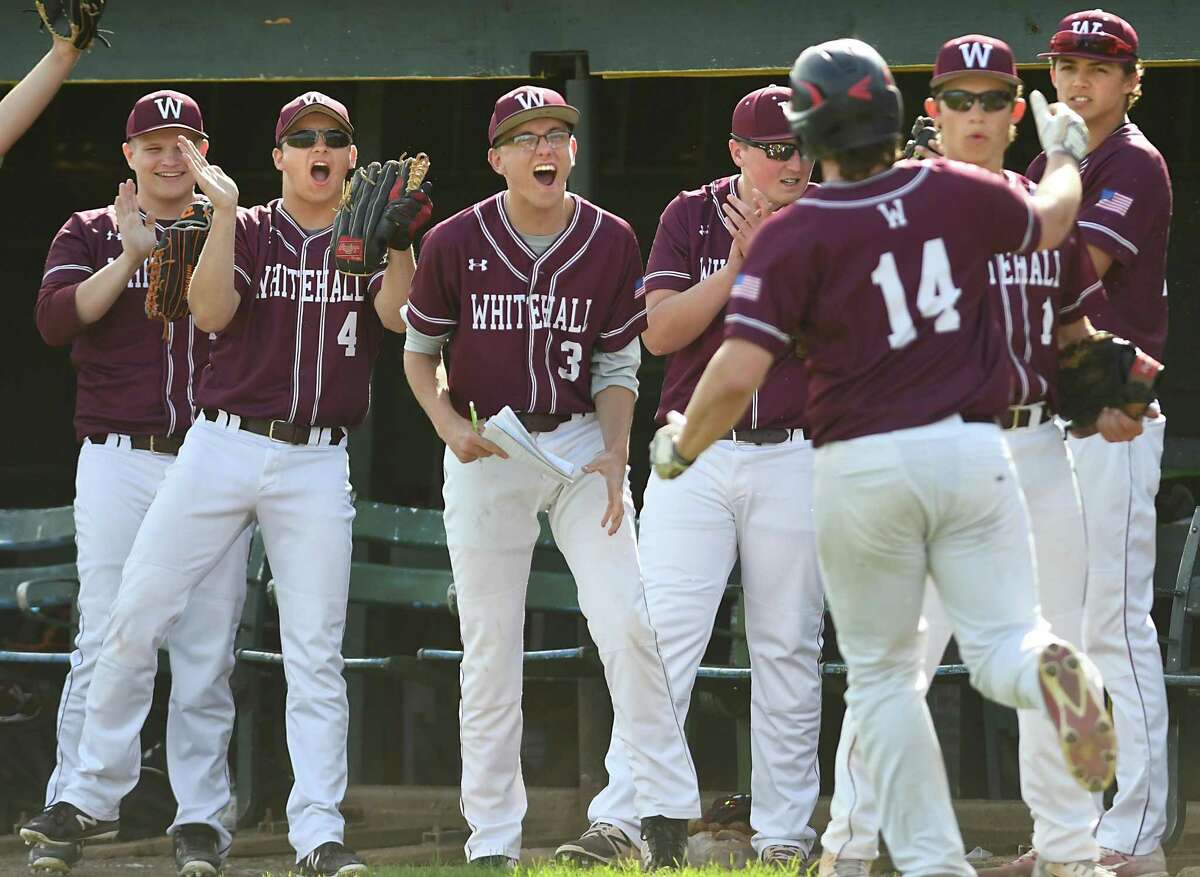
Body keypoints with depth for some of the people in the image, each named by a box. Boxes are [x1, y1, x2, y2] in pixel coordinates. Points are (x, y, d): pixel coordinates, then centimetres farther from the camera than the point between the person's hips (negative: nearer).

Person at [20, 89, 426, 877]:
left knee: (316, 651, -3)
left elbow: (396, 312, -10)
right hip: (224, 448, 0)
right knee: (136, 616, -2)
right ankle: (95, 797, 10)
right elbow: (211, 311, -11)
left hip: (318, 465, 0)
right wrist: (225, 212, -18)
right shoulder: (247, 232, 6)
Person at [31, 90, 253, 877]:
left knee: (207, 649, -1)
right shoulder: (92, 235, 10)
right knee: (106, 641, -7)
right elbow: (56, 319, -7)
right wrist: (129, 257, -17)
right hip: (120, 459, -1)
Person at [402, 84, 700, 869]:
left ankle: (666, 809, -10)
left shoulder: (611, 242, -3)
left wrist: (614, 455, -11)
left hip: (581, 444, 0)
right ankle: (493, 842, 10)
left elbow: (618, 365, 4)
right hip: (486, 452, 0)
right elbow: (420, 351, 7)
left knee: (626, 620, -15)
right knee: (490, 648, 2)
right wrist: (450, 425, -11)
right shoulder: (457, 244, -5)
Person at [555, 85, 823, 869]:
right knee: (665, 632, -9)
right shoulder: (692, 217, 5)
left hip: (794, 458, 0)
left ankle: (784, 833, 8)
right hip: (694, 458, 0)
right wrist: (736, 266, -14)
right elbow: (661, 332, -4)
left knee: (789, 649, 3)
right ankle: (618, 822, -11)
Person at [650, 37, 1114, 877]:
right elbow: (1049, 222, 23)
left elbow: (738, 372, -16)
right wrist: (1065, 156, 44)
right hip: (972, 448, 2)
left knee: (882, 673, 12)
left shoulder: (793, 235, -10)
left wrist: (681, 447, 3)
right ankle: (1051, 671, -35)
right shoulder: (957, 193, 1)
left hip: (862, 464, -2)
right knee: (1002, 645, 2)